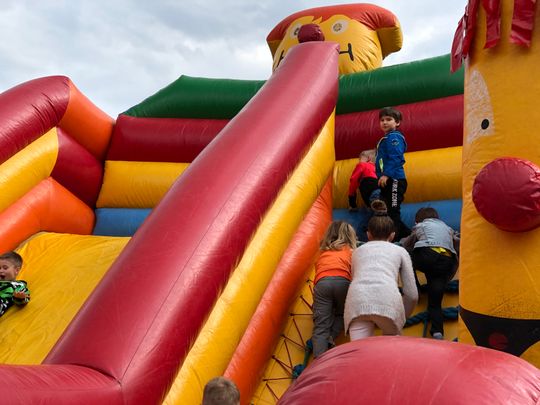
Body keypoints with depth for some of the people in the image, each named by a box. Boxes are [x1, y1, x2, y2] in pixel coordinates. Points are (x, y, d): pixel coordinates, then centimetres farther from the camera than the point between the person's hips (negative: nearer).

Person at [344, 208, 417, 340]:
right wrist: (402, 317, 39)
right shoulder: (400, 250, 28)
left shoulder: (358, 250, 33)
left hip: (357, 299, 1)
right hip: (387, 298, -1)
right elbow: (412, 294, 21)